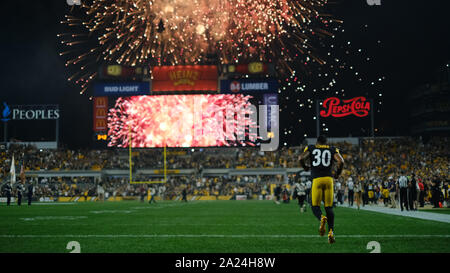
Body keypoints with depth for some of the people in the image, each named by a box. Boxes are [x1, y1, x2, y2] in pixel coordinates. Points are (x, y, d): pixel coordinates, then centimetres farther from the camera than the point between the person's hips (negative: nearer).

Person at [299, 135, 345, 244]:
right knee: (329, 207, 9)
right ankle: (331, 232, -4)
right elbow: (341, 161, 0)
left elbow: (301, 158, -2)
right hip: (329, 179, 1)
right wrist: (337, 174, 16)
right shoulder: (332, 150, 16)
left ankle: (321, 218, -27)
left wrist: (305, 167, 18)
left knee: (315, 206, 6)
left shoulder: (311, 148, 15)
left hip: (316, 179, -1)